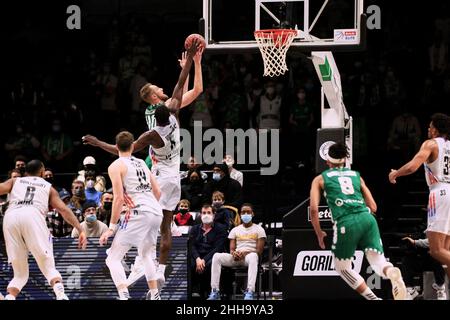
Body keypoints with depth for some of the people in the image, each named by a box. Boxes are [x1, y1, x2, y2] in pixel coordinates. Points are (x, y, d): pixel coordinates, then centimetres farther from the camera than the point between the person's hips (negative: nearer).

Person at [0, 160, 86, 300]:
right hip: (33, 216, -2)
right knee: (48, 267, 0)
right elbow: (64, 210, 19)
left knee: (20, 274, 12)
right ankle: (61, 295, -25)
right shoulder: (48, 187, 30)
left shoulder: (14, 182, 33)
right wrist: (80, 230, 15)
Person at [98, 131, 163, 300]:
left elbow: (119, 198, -8)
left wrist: (111, 227, -5)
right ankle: (154, 295, 33)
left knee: (113, 259, -7)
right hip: (157, 212, 7)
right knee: (146, 254, 31)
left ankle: (124, 297, -27)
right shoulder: (142, 163, 22)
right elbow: (157, 192, 22)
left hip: (139, 213, -7)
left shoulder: (116, 166, 2)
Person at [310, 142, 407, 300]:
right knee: (378, 262, 0)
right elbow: (373, 207, 23)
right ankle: (392, 272, -38)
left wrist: (319, 233, 18)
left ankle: (372, 298, -1)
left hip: (345, 222, -3)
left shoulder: (320, 179, 18)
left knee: (342, 268, 17)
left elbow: (313, 209, 6)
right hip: (367, 218, 3)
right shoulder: (356, 175, 26)